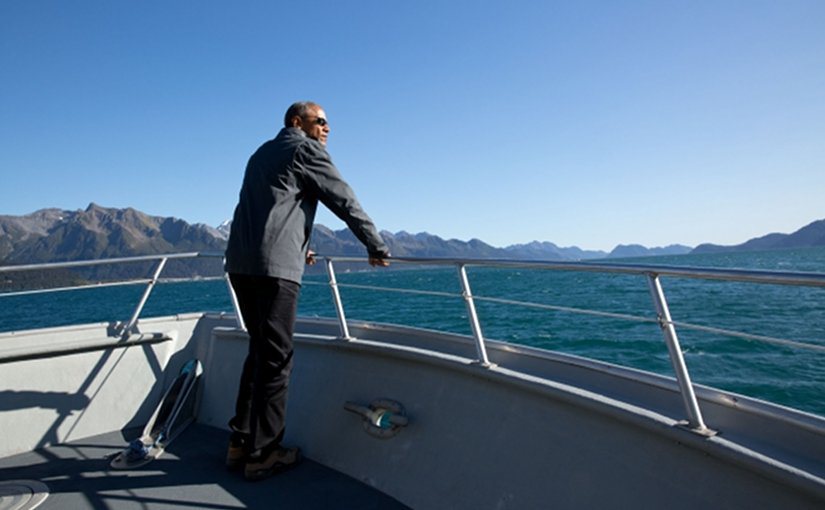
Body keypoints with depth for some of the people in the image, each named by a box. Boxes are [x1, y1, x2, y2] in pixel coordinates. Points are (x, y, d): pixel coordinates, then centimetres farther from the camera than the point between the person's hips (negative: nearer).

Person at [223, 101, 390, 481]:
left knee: (261, 350, 16)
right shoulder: (305, 148, 3)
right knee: (276, 357, -2)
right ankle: (263, 454, 6)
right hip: (275, 266, -9)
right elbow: (344, 201, 0)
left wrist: (296, 246, 44)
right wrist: (376, 247, 7)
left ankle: (240, 443, 21)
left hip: (241, 263, 9)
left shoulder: (262, 152, 28)